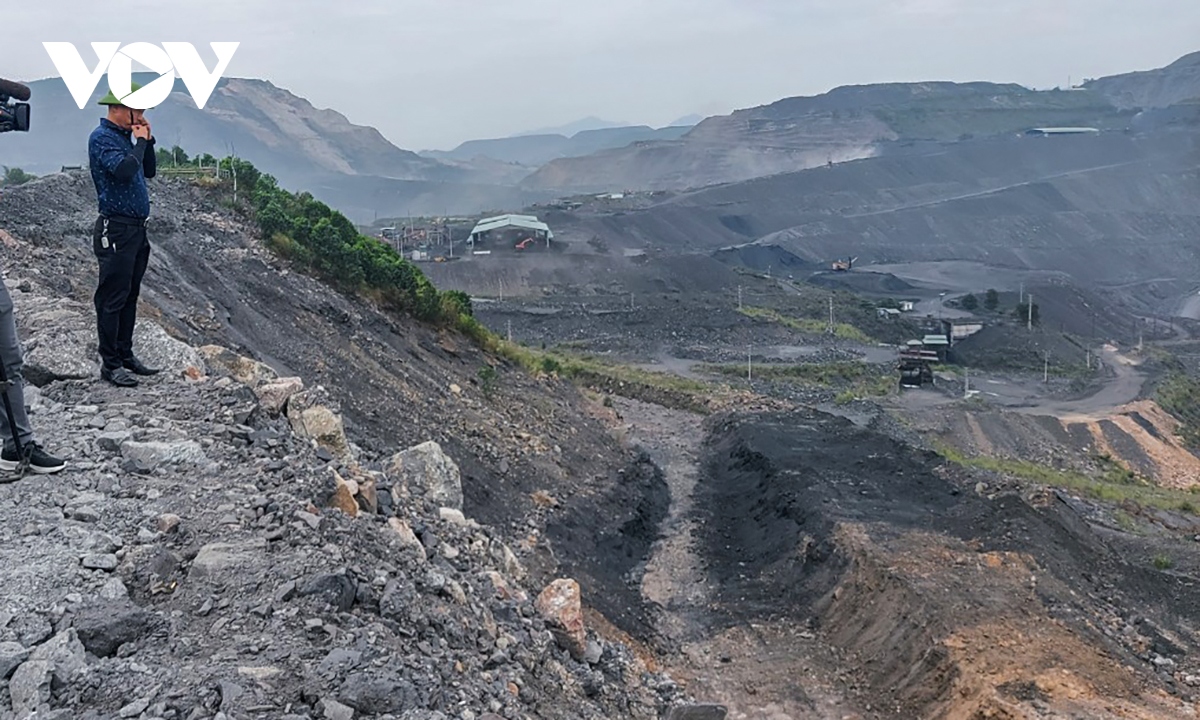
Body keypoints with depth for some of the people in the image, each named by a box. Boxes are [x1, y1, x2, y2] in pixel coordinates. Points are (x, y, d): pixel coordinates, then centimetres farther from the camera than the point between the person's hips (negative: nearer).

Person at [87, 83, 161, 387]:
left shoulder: (126, 136, 15)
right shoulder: (102, 137, -11)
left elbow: (149, 171, 21)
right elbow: (124, 170, -26)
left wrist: (147, 140, 8)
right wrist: (140, 141, -11)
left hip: (137, 227, 9)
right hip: (116, 228, -9)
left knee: (130, 296, 13)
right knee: (113, 298, -5)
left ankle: (126, 355, 22)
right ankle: (110, 364, 0)